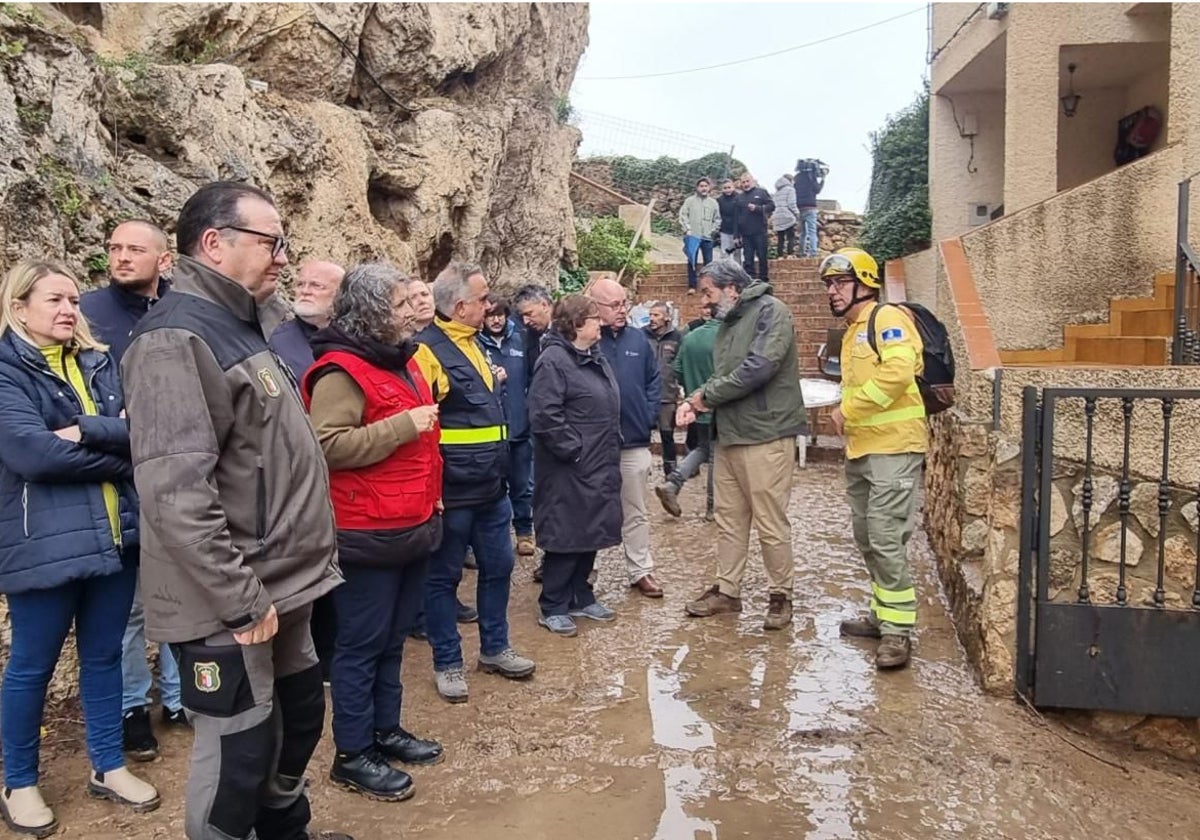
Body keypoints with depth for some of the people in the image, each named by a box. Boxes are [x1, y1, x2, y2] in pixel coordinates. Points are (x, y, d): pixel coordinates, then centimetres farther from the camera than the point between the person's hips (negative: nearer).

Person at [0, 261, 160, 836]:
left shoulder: (99, 364, 11)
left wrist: (86, 431, -19)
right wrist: (118, 459, -12)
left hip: (115, 534, 5)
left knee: (105, 654, 15)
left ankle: (107, 766, 30)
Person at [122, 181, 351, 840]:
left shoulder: (238, 328, 13)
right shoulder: (177, 339, -19)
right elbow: (176, 493, -27)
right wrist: (240, 599, -23)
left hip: (280, 587, 10)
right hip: (231, 607, -10)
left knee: (298, 719, 23)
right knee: (240, 752, 5)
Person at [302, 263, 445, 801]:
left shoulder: (400, 359, 14)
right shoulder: (341, 370, -15)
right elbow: (329, 446, -24)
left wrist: (431, 495, 23)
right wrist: (403, 424, -24)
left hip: (413, 524, 9)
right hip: (369, 532, -9)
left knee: (392, 638, 18)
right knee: (362, 644, 2)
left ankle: (385, 730, 32)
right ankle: (352, 754, 16)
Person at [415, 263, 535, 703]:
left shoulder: (473, 344, 14)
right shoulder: (428, 350, -16)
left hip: (491, 489, 9)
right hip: (452, 492, -9)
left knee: (498, 567, 16)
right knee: (443, 577, 7)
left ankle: (494, 648, 33)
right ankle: (447, 663, 21)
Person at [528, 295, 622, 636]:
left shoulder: (596, 358, 14)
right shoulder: (554, 360, -16)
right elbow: (545, 416, -24)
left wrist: (611, 451, 15)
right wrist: (574, 451, -19)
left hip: (600, 467, 9)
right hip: (569, 471, -9)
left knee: (591, 533, 16)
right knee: (566, 536, 0)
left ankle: (581, 598, 30)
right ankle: (553, 608, 13)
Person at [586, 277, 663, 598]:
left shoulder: (638, 339, 5)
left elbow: (654, 380, 13)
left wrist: (650, 416, 3)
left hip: (634, 442, 4)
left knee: (635, 512, 13)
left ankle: (641, 571, 22)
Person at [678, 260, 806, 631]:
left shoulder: (770, 310, -10)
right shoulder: (727, 322, 17)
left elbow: (759, 367, -22)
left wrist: (707, 394, -12)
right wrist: (695, 399, -2)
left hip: (766, 435, -8)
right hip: (729, 434, 9)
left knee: (770, 523, 0)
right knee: (729, 517, 14)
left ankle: (780, 595, 15)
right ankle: (727, 590, 25)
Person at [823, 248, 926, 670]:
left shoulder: (887, 318, -10)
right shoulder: (852, 332, 19)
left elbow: (898, 369, -26)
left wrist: (849, 409, -19)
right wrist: (847, 415, 7)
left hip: (892, 449, -10)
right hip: (860, 451, 10)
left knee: (886, 540, -10)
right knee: (867, 539, 16)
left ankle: (898, 630, -1)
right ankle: (883, 615, 28)